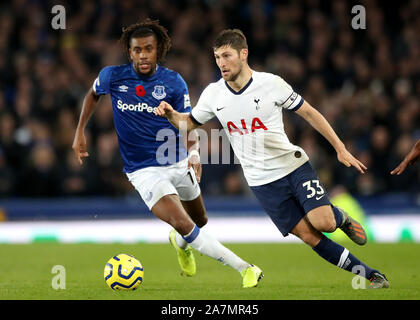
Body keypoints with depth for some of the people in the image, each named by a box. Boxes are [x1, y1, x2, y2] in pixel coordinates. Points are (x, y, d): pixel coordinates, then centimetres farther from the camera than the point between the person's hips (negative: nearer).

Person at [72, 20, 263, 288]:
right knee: (183, 225, -21)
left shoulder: (174, 82, -9)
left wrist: (194, 153, -26)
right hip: (144, 172, -2)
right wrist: (80, 132, 11)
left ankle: (181, 243, 58)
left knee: (200, 222, 20)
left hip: (178, 163, 2)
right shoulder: (112, 76, -9)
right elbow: (93, 94, 14)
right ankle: (244, 268, -15)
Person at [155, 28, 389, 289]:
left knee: (323, 223, -19)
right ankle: (371, 275, 3)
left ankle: (340, 217, 20)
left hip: (294, 166, -2)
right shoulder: (213, 94, -1)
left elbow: (309, 113, -2)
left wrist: (341, 149, -4)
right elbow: (189, 123, 14)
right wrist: (171, 114, -9)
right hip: (262, 182, 2)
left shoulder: (271, 83, -10)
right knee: (309, 236, -6)